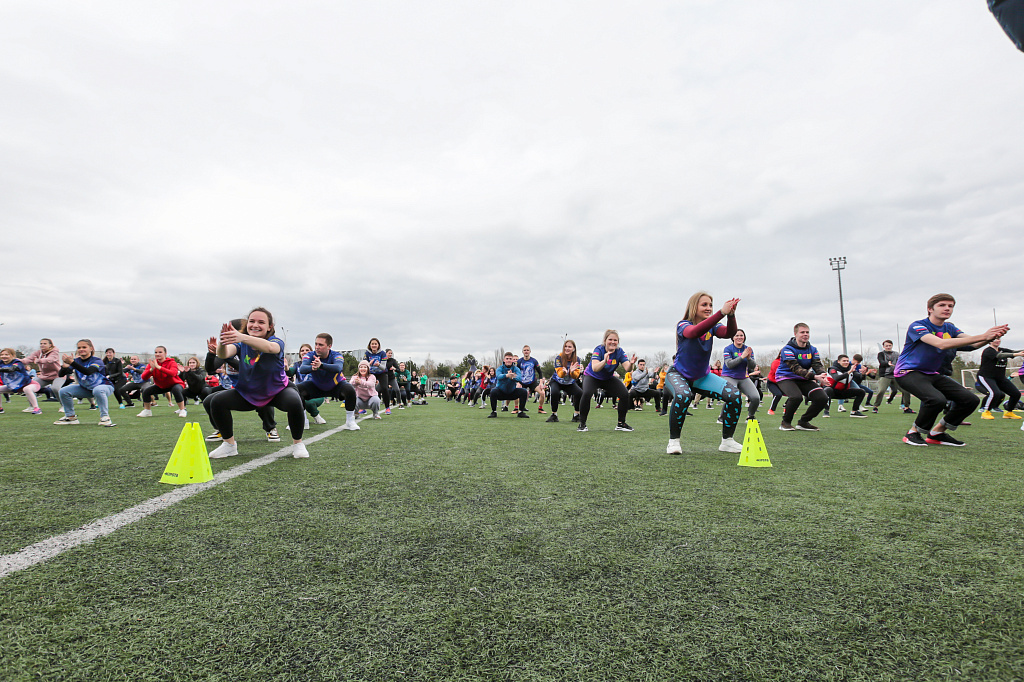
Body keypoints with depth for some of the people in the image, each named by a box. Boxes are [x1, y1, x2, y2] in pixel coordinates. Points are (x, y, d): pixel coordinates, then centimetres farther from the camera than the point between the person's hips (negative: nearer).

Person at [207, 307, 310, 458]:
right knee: (216, 401, -18)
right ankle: (229, 444, 4)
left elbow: (269, 347, -47)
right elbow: (223, 354, -31)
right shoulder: (241, 344, -9)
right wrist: (222, 343, -55)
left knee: (294, 402, -34)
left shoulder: (277, 342, -20)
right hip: (247, 393, 4)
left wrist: (242, 337, -64)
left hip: (277, 391, -4)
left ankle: (297, 443, -10)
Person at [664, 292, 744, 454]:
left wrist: (731, 314, -45)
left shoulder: (712, 326, -4)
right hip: (679, 374, -5)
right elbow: (695, 332, -43)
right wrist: (722, 312, -52)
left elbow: (729, 333, -25)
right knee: (683, 396, -38)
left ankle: (727, 441, 4)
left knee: (735, 395, -13)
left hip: (702, 376, 5)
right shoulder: (683, 325, -18)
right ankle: (673, 441, -19)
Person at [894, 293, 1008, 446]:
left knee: (971, 399, -4)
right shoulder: (917, 326, -15)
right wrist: (982, 336, -35)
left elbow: (973, 343, -8)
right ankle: (913, 433, -9)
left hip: (932, 374, 8)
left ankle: (936, 433, 11)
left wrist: (991, 336, -31)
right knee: (936, 399, -32)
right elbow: (941, 344, -32)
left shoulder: (949, 328, 9)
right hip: (908, 372, -8)